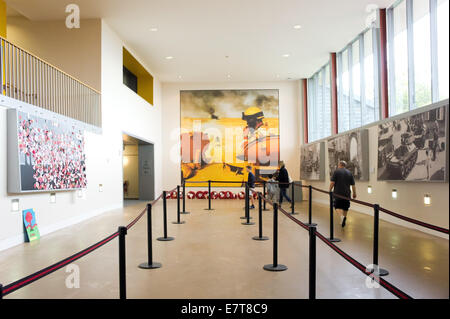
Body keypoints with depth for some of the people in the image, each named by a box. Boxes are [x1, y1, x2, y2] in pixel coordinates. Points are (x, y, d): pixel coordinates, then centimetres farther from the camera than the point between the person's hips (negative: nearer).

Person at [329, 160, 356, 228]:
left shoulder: (336, 172, -3)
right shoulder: (349, 173, 9)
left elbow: (332, 182, -10)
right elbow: (353, 185, 7)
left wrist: (330, 190, 0)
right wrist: (354, 193, 13)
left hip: (338, 193, -3)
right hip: (347, 193, 4)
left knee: (337, 206, 3)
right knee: (345, 207, 13)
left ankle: (342, 216, -23)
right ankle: (343, 221, 18)